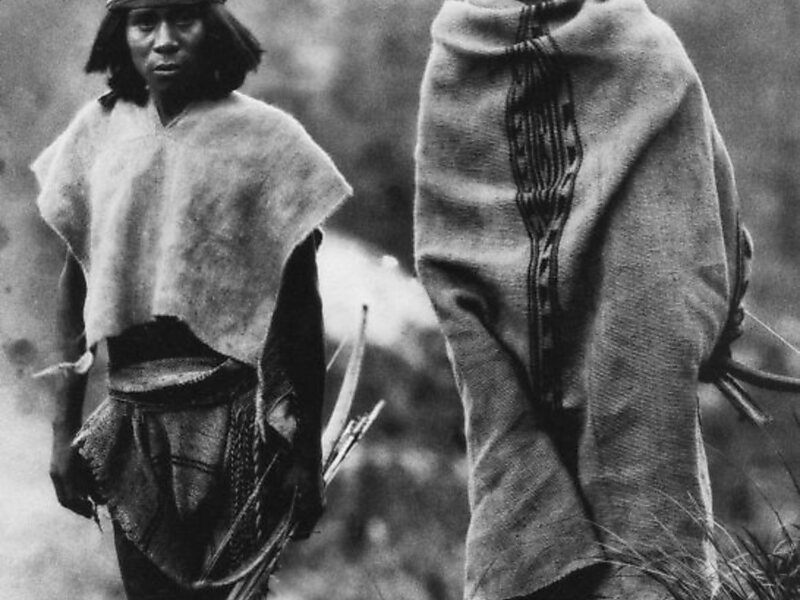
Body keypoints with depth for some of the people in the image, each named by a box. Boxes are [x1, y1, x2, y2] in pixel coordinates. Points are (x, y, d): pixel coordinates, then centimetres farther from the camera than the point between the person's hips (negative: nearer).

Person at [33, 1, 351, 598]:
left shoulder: (266, 138, -6)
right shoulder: (99, 133, 3)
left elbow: (300, 308, -4)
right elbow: (75, 286, 8)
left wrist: (308, 454, -4)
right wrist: (65, 430, 6)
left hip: (232, 419, -3)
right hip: (132, 420, 4)